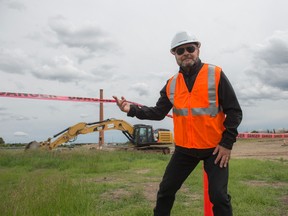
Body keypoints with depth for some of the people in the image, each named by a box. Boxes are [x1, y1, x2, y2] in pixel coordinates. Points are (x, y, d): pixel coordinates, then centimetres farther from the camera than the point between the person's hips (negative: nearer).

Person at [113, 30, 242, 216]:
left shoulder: (216, 75, -8)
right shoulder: (172, 84, 4)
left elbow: (234, 111, -7)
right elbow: (158, 112, 6)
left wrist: (227, 143, -12)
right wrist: (132, 109, -8)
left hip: (215, 148, -4)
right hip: (184, 149, 4)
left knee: (219, 196, -4)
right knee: (166, 191, 10)